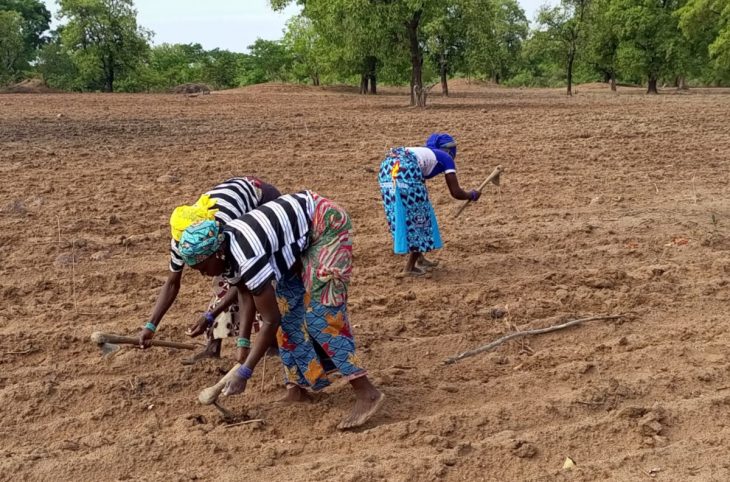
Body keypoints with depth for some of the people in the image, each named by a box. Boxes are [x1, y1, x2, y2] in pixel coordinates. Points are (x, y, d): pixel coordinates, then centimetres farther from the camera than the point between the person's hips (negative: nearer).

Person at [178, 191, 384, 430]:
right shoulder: (226, 254, -6)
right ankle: (297, 389, 13)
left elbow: (271, 320, -26)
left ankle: (367, 393, -15)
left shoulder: (247, 258, -31)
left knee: (320, 314, -15)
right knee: (287, 310, 5)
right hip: (300, 237, 9)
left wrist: (244, 372, -24)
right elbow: (246, 292, 11)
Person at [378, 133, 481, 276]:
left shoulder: (425, 152, 37)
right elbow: (456, 193, 17)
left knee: (402, 216, 19)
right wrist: (472, 195, 35)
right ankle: (410, 267, 9)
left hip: (387, 166, 7)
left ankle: (419, 258, 33)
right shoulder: (446, 158, 20)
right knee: (418, 215, 7)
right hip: (405, 169, -7)